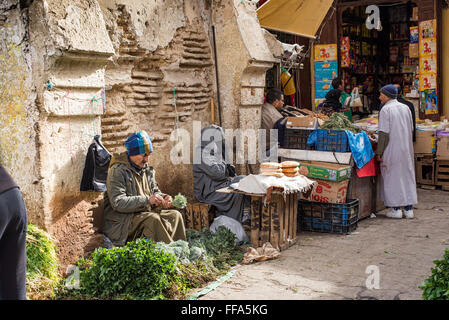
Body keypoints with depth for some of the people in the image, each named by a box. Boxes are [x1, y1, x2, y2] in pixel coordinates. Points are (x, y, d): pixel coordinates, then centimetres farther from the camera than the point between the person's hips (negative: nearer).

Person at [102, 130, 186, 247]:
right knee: (153, 219, -32)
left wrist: (163, 198, -2)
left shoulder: (147, 170, 12)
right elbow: (118, 203, -22)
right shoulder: (118, 171, -12)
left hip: (146, 213, 8)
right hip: (123, 220, -7)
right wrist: (147, 200, -27)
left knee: (175, 215, -10)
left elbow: (154, 191, 23)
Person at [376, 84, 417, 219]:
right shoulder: (406, 108, 10)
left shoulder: (386, 109, -11)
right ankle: (408, 209, 13)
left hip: (392, 149, -6)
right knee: (407, 176, 11)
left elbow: (384, 133, -15)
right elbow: (410, 129, 14)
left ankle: (396, 209, 3)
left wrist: (379, 152, -12)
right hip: (406, 148, 6)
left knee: (392, 177, 2)